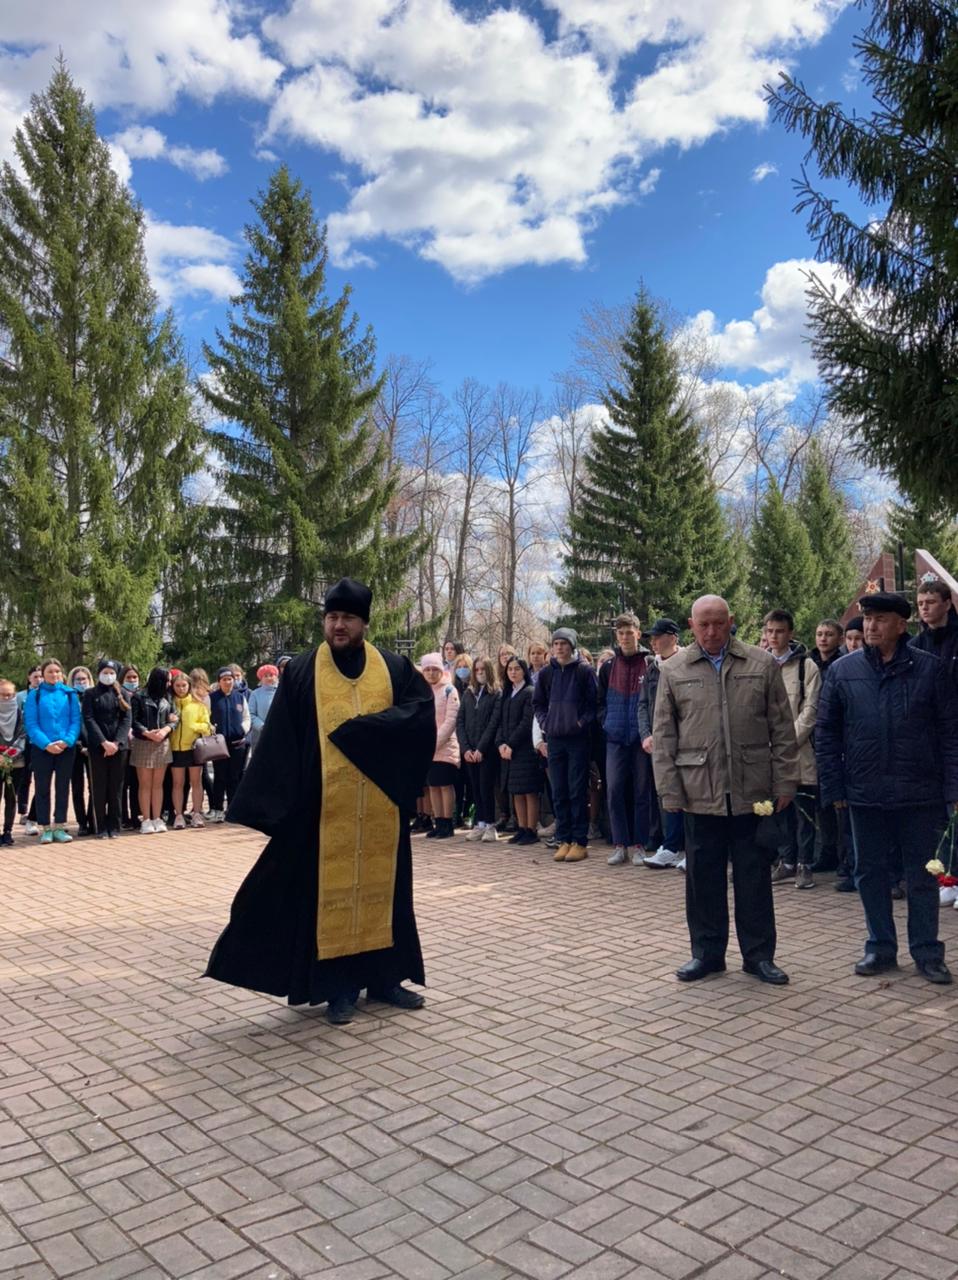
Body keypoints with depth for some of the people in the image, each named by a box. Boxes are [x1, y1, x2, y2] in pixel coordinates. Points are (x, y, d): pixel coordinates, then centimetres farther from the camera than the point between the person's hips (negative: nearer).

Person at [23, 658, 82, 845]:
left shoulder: (70, 694, 4)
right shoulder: (34, 695, 0)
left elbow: (76, 720, 0)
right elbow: (30, 724, -6)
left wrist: (67, 741, -16)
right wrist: (46, 744, -17)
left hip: (66, 748, 1)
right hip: (42, 749, -1)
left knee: (63, 787, 6)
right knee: (42, 788, 3)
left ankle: (59, 827, 13)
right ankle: (45, 828, 11)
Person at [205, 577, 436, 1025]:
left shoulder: (395, 669, 5)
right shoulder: (301, 673, 1)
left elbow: (422, 712, -9)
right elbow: (280, 742, -2)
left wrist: (355, 729, -18)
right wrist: (271, 803, -11)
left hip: (381, 808, 2)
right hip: (325, 807, -2)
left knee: (381, 885, 10)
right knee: (330, 888, 4)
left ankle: (384, 976, 24)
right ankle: (339, 985, 14)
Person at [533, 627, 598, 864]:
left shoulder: (584, 671, -3)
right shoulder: (546, 673, 9)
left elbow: (593, 702, -3)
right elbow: (538, 703, 17)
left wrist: (583, 722, -12)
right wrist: (545, 723, 3)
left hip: (578, 739, -4)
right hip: (554, 739, 4)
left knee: (578, 792, -2)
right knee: (558, 793, 7)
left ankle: (580, 841, 5)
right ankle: (564, 840, 15)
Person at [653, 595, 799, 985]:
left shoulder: (762, 664, 4)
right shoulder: (674, 671, 4)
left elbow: (783, 729, 4)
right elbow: (663, 736, 4)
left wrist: (784, 782, 0)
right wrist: (670, 790, -1)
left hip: (752, 789, 0)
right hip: (700, 791, 0)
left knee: (754, 875, 8)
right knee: (703, 875, 8)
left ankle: (758, 955, 22)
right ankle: (707, 952, 23)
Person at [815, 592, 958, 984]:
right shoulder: (843, 671, 1)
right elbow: (826, 732, 4)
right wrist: (834, 787, 0)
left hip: (919, 792, -2)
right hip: (864, 792, 2)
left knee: (922, 874, 9)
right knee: (870, 871, 11)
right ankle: (880, 947, 25)